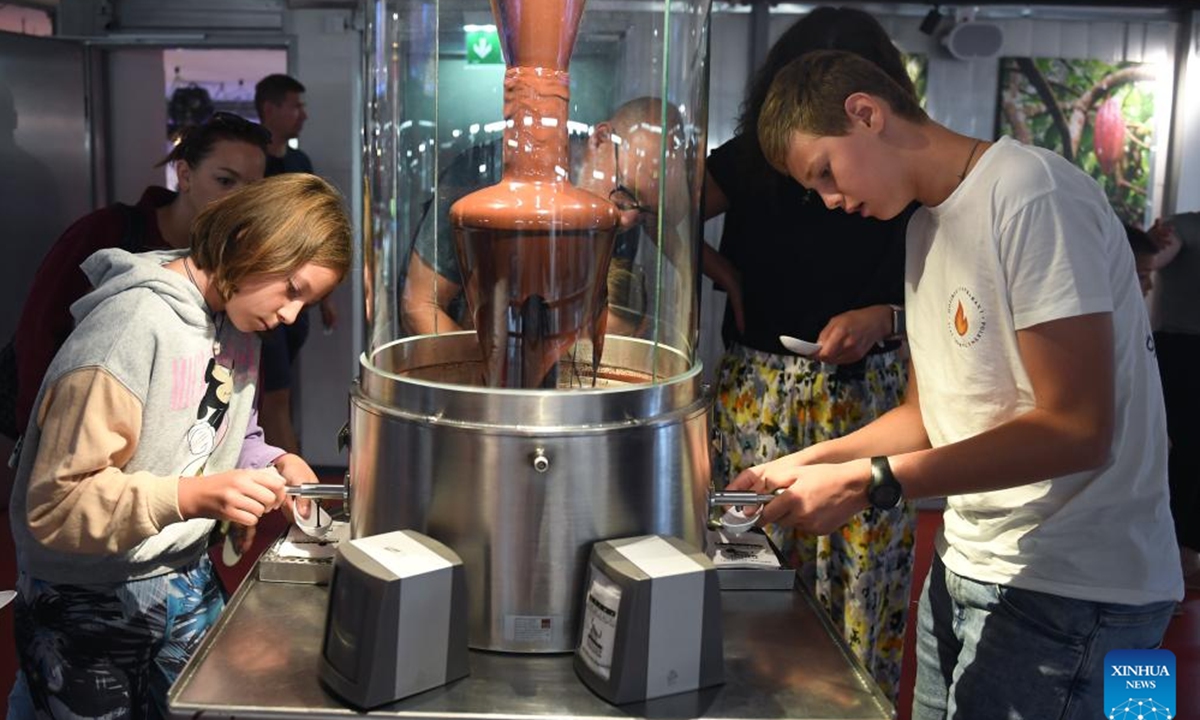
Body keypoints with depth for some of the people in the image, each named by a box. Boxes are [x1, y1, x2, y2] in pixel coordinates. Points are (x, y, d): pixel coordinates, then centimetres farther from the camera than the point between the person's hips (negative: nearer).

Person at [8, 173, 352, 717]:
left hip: (187, 585, 7)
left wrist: (271, 465, -9)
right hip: (90, 605, -7)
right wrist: (190, 497, -37)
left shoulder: (235, 319, -1)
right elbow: (56, 505, -25)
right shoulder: (132, 328, -25)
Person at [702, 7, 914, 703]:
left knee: (864, 569, 0)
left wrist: (883, 318, -18)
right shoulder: (751, 160, 2)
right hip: (759, 386, 1)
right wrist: (728, 276, -1)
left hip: (869, 394, -1)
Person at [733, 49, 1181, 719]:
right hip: (967, 563, 8)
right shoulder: (928, 225, 11)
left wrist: (869, 482, -22)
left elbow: (1077, 430, -21)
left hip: (1072, 589, -7)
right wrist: (808, 463, 0)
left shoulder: (1033, 194, -17)